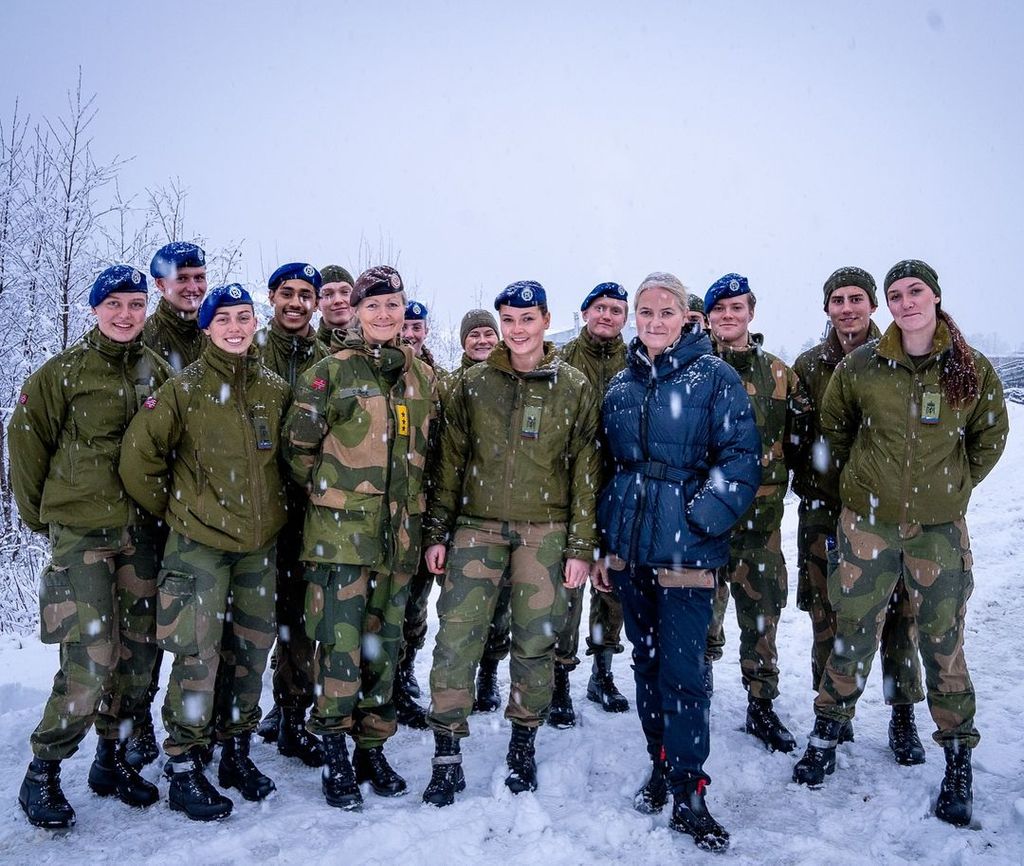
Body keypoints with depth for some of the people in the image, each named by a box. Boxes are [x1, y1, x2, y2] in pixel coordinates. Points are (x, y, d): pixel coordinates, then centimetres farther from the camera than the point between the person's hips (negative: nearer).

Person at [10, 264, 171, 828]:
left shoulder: (156, 372, 8)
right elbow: (27, 437, 2)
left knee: (137, 652, 9)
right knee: (92, 662, -9)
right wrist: (38, 512, 6)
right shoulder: (65, 370, -3)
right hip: (80, 532, -4)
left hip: (140, 530, 4)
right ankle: (41, 774, 12)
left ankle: (111, 759, 29)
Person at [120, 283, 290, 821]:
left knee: (251, 651, 12)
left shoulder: (276, 389, 5)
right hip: (199, 543, -4)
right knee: (198, 656, -3)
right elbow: (139, 456, -5)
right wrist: (171, 509, 2)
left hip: (260, 544, 4)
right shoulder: (185, 388, -7)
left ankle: (236, 752, 30)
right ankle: (184, 768, 14)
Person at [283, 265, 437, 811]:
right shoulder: (331, 371, -4)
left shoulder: (423, 377, 10)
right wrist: (331, 494, 2)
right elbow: (298, 446, -2)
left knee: (384, 643, 12)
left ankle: (372, 750, 28)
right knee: (340, 643, -3)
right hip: (339, 531, -4)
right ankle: (335, 757, 13)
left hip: (398, 533, 5)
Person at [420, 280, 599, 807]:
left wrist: (582, 545, -2)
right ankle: (446, 757, 9)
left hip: (544, 531, -1)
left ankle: (523, 744, 27)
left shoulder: (574, 388, 3)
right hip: (477, 526, 1)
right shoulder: (474, 383, 7)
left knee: (534, 642, 6)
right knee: (455, 638, -5)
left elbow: (586, 471, 2)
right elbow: (450, 461, 9)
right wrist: (437, 532, 5)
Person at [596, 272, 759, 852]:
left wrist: (702, 516, -18)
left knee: (682, 669, -4)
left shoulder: (714, 376, -4)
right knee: (646, 661, 14)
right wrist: (607, 544, 14)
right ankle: (661, 766, 31)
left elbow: (742, 455, -9)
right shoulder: (622, 386, 11)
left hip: (685, 549, -5)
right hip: (631, 547, 5)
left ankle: (687, 792, 11)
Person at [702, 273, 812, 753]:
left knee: (763, 608, 8)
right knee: (705, 602, 4)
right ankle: (701, 671, 29)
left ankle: (761, 706, 22)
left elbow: (798, 438, 20)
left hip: (761, 510, 2)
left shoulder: (778, 373, 9)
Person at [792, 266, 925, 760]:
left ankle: (903, 717, 21)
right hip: (825, 512, 1)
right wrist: (809, 489, -3)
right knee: (828, 615, 6)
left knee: (898, 613, 3)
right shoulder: (809, 366, 6)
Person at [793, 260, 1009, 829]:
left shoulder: (972, 368, -1)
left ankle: (958, 761, 23)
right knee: (855, 632, 7)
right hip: (868, 522, 0)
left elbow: (991, 434, 14)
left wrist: (957, 485, 10)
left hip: (940, 526, 0)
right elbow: (835, 426, 13)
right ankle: (827, 734, 26)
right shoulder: (861, 366, -3)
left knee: (943, 642, 6)